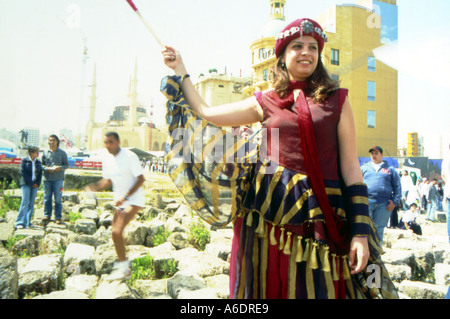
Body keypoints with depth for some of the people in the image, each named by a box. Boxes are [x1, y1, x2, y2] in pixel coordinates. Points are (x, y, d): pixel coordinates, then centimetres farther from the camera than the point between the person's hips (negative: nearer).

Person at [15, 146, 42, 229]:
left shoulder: (38, 162, 13)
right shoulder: (24, 160, -1)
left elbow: (40, 174, 11)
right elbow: (23, 172, -7)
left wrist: (37, 183, -4)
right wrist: (31, 183, -12)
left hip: (35, 185, 5)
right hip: (26, 184, -5)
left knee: (31, 204, 5)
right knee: (25, 202, -12)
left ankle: (27, 223, 12)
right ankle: (20, 223, -9)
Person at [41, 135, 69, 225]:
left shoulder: (62, 153, 8)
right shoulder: (45, 153, 11)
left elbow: (67, 165, 7)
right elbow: (41, 165, 11)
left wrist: (60, 168, -13)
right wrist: (47, 168, -9)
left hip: (58, 179, -1)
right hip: (47, 178, 2)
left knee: (58, 199, 0)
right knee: (47, 198, 4)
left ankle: (58, 217, 6)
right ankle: (47, 215, 15)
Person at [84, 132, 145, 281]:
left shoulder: (130, 156, -15)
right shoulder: (107, 160, 6)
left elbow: (140, 179, -16)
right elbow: (108, 180, 16)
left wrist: (126, 196, -23)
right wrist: (94, 187, -4)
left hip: (134, 200, -8)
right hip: (119, 201, 8)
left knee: (117, 231, -20)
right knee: (116, 233, 12)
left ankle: (123, 269, -8)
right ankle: (122, 266, 31)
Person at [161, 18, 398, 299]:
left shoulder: (337, 99, 4)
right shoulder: (265, 103, 9)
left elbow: (351, 168, 0)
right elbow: (206, 113, 14)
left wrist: (361, 233, -5)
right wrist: (180, 70, 22)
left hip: (318, 219, -1)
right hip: (268, 215, 2)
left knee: (316, 290, 6)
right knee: (266, 289, 11)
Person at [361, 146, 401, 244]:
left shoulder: (390, 169, 15)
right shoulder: (364, 168, 16)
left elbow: (397, 186, 10)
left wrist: (395, 202, -2)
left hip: (384, 204, 0)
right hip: (366, 202, 0)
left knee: (379, 229, 4)